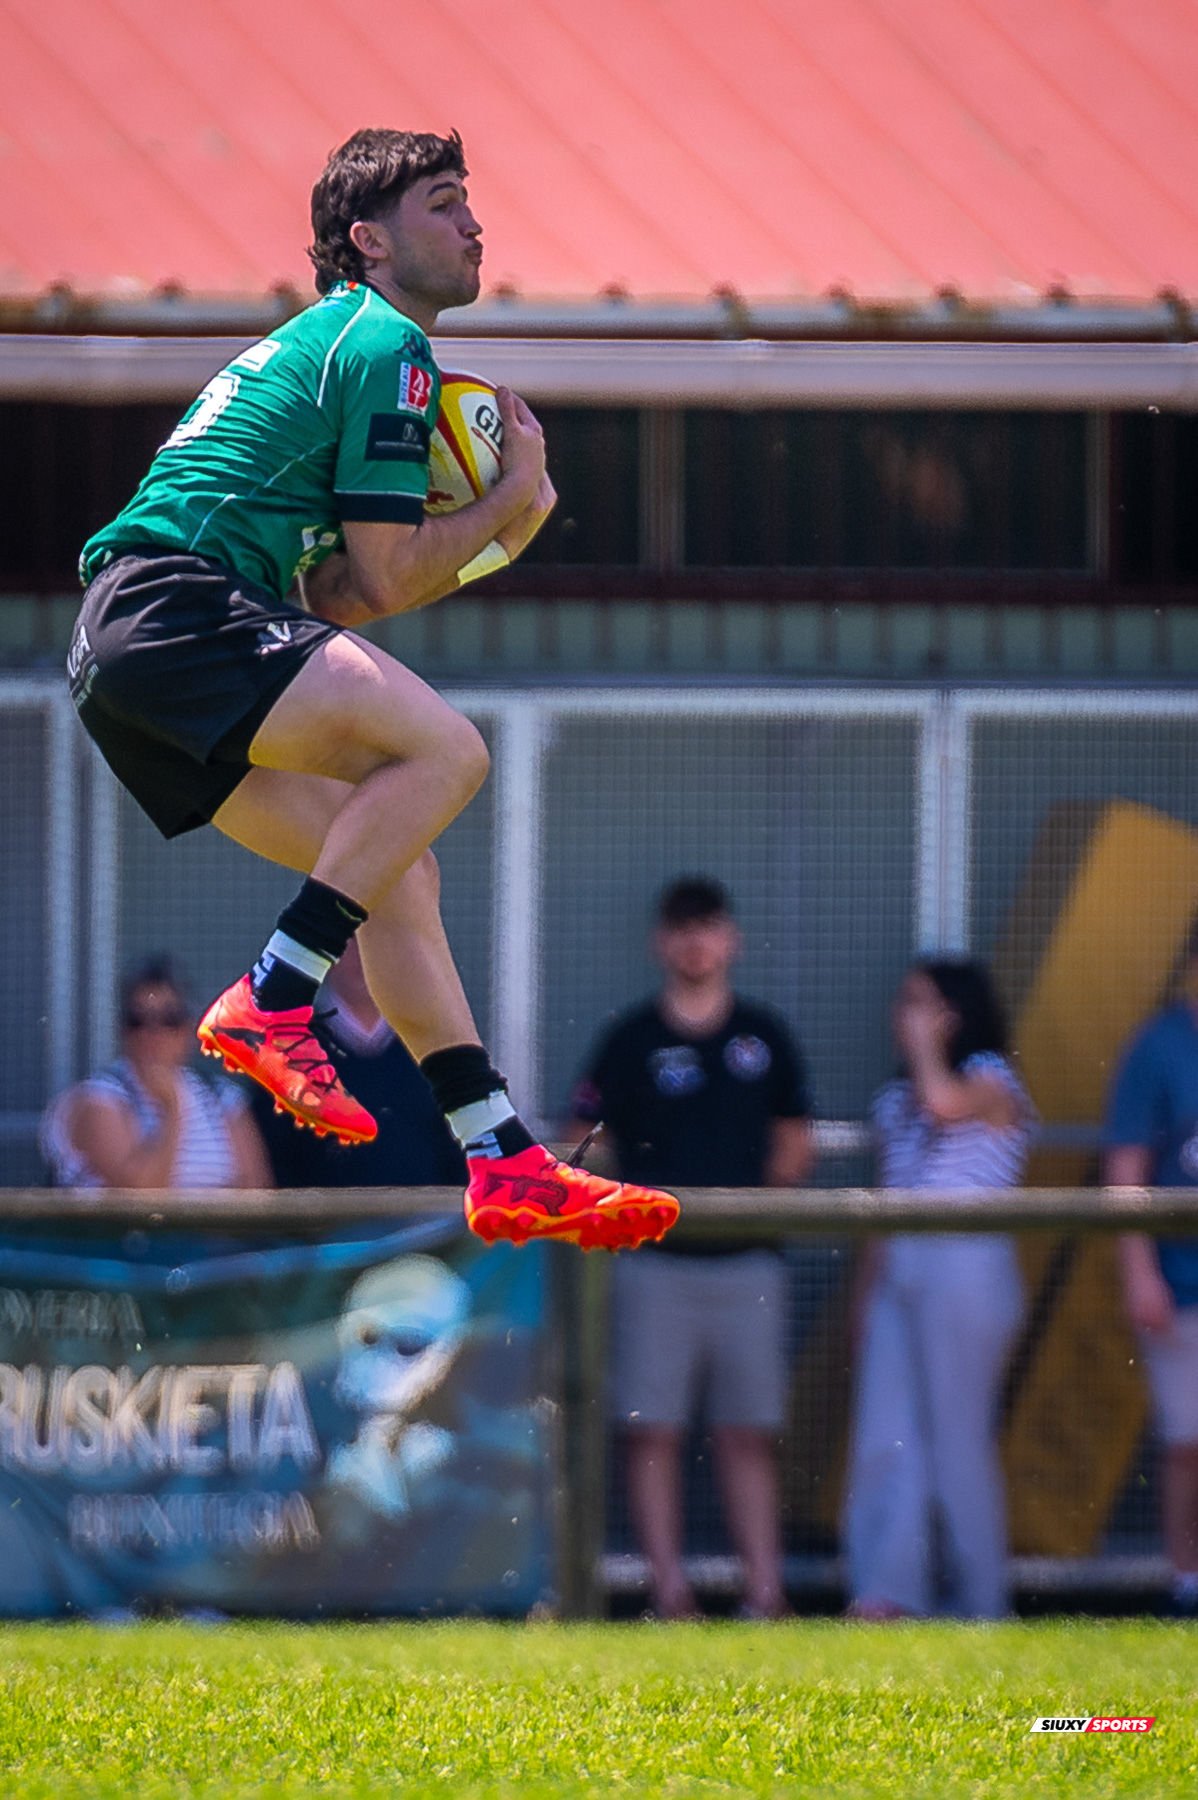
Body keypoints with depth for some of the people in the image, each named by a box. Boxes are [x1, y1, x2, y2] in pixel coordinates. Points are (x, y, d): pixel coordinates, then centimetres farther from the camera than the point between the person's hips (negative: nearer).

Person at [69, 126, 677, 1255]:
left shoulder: (324, 340, 28)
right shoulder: (385, 346, -3)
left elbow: (332, 595, 24)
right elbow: (379, 581, -7)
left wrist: (486, 547, 19)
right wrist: (512, 501, 4)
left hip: (122, 652, 10)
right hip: (172, 606, -10)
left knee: (396, 866, 6)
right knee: (446, 746, -22)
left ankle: (506, 1165, 0)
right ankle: (270, 1004, -21)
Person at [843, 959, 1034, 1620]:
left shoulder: (991, 1079, -1)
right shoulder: (894, 1099, 19)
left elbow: (945, 1100, -25)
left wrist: (924, 1044, -9)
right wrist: (867, 1291, 16)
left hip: (966, 1268, -7)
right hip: (897, 1270, 7)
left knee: (959, 1436, -5)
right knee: (884, 1436, -3)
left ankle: (981, 1605, 1)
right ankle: (885, 1594, -6)